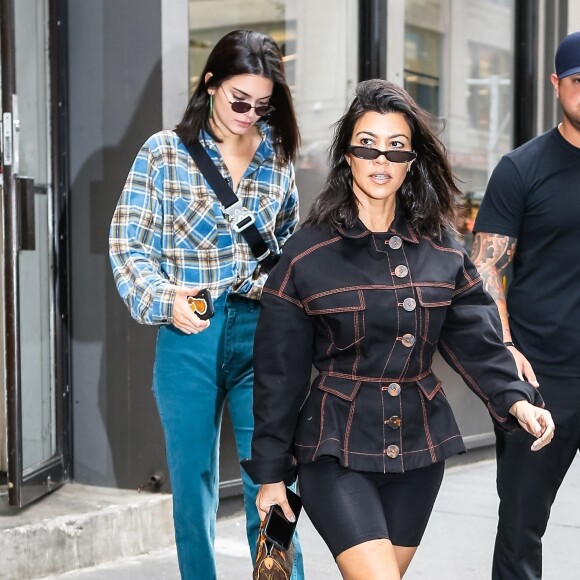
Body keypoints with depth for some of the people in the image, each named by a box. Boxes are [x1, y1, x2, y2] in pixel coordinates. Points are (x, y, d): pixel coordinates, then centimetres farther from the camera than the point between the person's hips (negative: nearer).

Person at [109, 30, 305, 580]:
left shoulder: (276, 154, 6)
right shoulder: (164, 152, -2)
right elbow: (127, 244, -1)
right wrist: (164, 299, -16)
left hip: (262, 332, 1)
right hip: (189, 334, -1)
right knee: (193, 480, 10)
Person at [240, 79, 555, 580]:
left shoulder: (442, 249, 4)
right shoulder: (307, 254, -6)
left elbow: (476, 339, 2)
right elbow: (280, 372, -3)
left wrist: (515, 399, -16)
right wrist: (272, 472, -1)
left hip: (417, 446, 4)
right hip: (337, 447, -4)